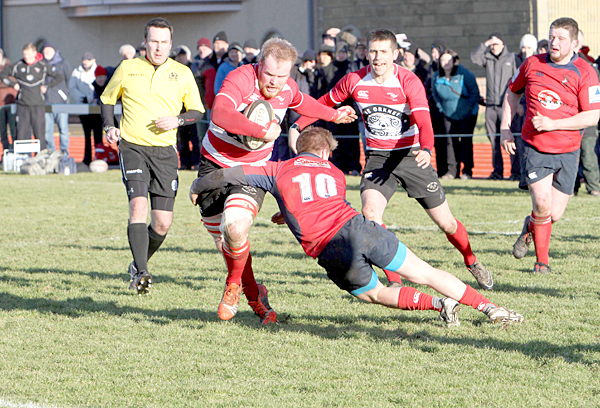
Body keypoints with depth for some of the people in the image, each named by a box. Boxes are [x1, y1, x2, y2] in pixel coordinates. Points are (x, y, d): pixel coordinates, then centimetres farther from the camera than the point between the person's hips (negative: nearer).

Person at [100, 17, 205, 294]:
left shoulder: (182, 74, 5)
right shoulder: (127, 69, 4)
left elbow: (198, 111, 12)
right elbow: (107, 99, 17)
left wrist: (178, 120, -9)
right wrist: (109, 127, 0)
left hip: (165, 151, 2)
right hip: (132, 146, -2)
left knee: (163, 222, -1)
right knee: (138, 204, -22)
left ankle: (138, 264, 25)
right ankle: (141, 272, -26)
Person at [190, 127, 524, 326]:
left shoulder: (279, 171, 18)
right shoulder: (335, 173, 28)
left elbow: (227, 175, 14)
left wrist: (198, 188, 32)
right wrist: (292, 217, 54)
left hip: (330, 252, -2)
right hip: (356, 226, 2)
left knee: (377, 293, 20)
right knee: (425, 273, 9)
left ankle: (438, 304, 1)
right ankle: (488, 306, 4)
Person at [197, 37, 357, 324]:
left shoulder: (287, 89, -4)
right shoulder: (240, 79, -25)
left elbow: (301, 103, 23)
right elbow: (220, 114, -44)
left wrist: (332, 115, 31)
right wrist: (263, 131, -43)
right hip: (215, 165, -2)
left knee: (235, 228, -26)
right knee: (223, 242, 5)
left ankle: (234, 284, 0)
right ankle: (254, 296, 28)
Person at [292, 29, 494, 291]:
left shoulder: (409, 82, -15)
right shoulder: (354, 81, -6)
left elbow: (423, 122, -27)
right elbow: (324, 103, 11)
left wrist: (426, 150, -46)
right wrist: (297, 126, -1)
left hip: (410, 155, -2)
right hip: (377, 157, 2)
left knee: (446, 223, 2)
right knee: (370, 210, -25)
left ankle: (471, 261, 34)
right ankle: (394, 281, -15)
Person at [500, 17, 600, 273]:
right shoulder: (532, 64, 1)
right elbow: (513, 92, 19)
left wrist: (553, 124, -19)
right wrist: (505, 129, 11)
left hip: (567, 151, 0)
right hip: (534, 147, 0)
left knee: (554, 214, 1)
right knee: (542, 204, -18)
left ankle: (530, 228, 37)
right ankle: (542, 260, 7)